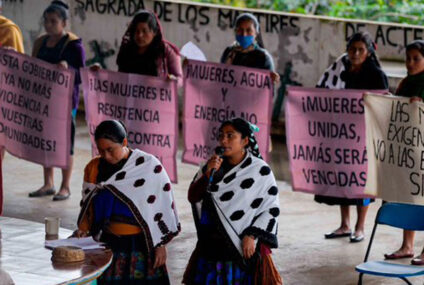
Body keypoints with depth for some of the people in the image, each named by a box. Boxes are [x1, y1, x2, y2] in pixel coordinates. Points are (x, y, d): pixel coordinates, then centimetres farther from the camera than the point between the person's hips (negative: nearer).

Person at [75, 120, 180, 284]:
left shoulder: (149, 166, -7)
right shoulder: (94, 168, 6)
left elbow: (162, 207, -6)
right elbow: (87, 206, 14)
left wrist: (160, 245, -8)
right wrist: (83, 229, -4)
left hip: (141, 244, -3)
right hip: (109, 244, 4)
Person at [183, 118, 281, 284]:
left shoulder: (260, 171, -6)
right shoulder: (213, 166, 6)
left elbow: (271, 208, -5)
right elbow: (193, 198, 0)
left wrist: (251, 236, -13)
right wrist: (207, 174, -14)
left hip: (243, 247, -3)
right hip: (211, 247, 4)